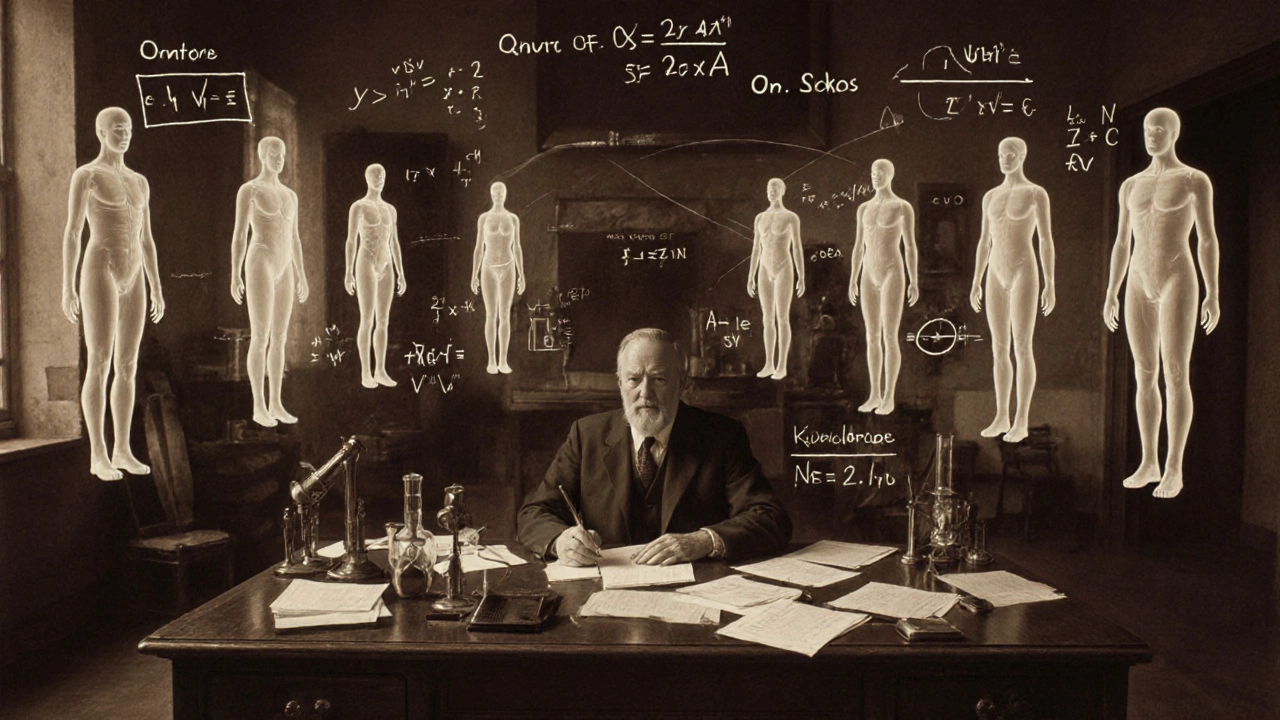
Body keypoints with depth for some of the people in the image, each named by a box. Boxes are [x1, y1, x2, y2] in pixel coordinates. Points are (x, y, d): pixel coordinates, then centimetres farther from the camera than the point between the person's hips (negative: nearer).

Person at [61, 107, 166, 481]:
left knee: (128, 366, 6)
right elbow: (72, 232, -7)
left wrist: (157, 290, 15)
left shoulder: (140, 182, 18)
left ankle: (122, 451, 12)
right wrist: (68, 287, -12)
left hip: (133, 279, 7)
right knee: (99, 367, -7)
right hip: (100, 273, -7)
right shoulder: (85, 175, -3)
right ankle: (98, 455, -1)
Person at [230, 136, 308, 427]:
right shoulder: (248, 189, -4)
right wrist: (235, 275, -13)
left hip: (284, 269, 8)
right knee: (260, 339, -8)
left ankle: (275, 404, 13)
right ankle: (259, 407, 0)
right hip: (260, 265, -7)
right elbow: (239, 234, -8)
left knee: (280, 338, 7)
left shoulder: (290, 195, 19)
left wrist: (301, 276, 18)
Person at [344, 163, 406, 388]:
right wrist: (349, 273, -15)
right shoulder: (358, 206, -5)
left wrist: (401, 274, 13)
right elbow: (351, 241, -8)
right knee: (367, 321, -7)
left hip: (386, 268, 7)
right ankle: (365, 373, 0)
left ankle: (380, 371, 12)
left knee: (383, 321, 6)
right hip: (366, 266, -7)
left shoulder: (390, 209, 16)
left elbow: (395, 243, 17)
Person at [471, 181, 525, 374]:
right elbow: (478, 248, 4)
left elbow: (517, 249, 8)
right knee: (491, 316, -1)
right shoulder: (483, 218, 4)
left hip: (508, 270, 1)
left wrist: (522, 275, 3)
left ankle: (503, 361, 8)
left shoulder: (513, 218, 6)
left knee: (505, 316, 1)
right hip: (489, 270, -1)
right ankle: (492, 361, 8)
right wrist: (474, 276, -1)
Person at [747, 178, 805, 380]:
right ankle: (769, 365, 14)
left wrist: (802, 278, -8)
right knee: (768, 319, 7)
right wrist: (750, 277, 10)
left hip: (784, 271, -5)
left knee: (782, 319, -5)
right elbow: (756, 249, 13)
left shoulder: (792, 217, -3)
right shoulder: (760, 218, 11)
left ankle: (781, 366, 2)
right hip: (765, 272, 5)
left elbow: (797, 248, -4)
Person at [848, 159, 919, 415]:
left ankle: (888, 398, -1)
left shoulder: (903, 207, -3)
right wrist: (853, 281, 11)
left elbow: (910, 246, -4)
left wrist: (914, 282, -9)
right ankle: (874, 395, 14)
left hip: (892, 275, -6)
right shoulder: (863, 208, 14)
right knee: (872, 337, 6)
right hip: (870, 277, 6)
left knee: (889, 337, -8)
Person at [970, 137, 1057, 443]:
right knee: (999, 349, 7)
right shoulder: (990, 196, 15)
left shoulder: (1037, 193, -4)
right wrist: (976, 284, 13)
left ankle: (1021, 421, 1)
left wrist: (1050, 284, -12)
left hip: (1023, 274, -6)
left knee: (1022, 349, -7)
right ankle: (1001, 418, 14)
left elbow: (1046, 240, -7)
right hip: (996, 277, 6)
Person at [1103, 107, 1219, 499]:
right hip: (1139, 287, 5)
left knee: (1176, 377, -8)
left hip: (1178, 283, -5)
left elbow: (1208, 239, -3)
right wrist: (1111, 294, 10)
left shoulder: (1196, 180, 0)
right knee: (1145, 376, 6)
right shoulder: (1130, 185, 16)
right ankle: (1149, 463, 15)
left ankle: (1174, 469, -2)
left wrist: (1213, 294, -10)